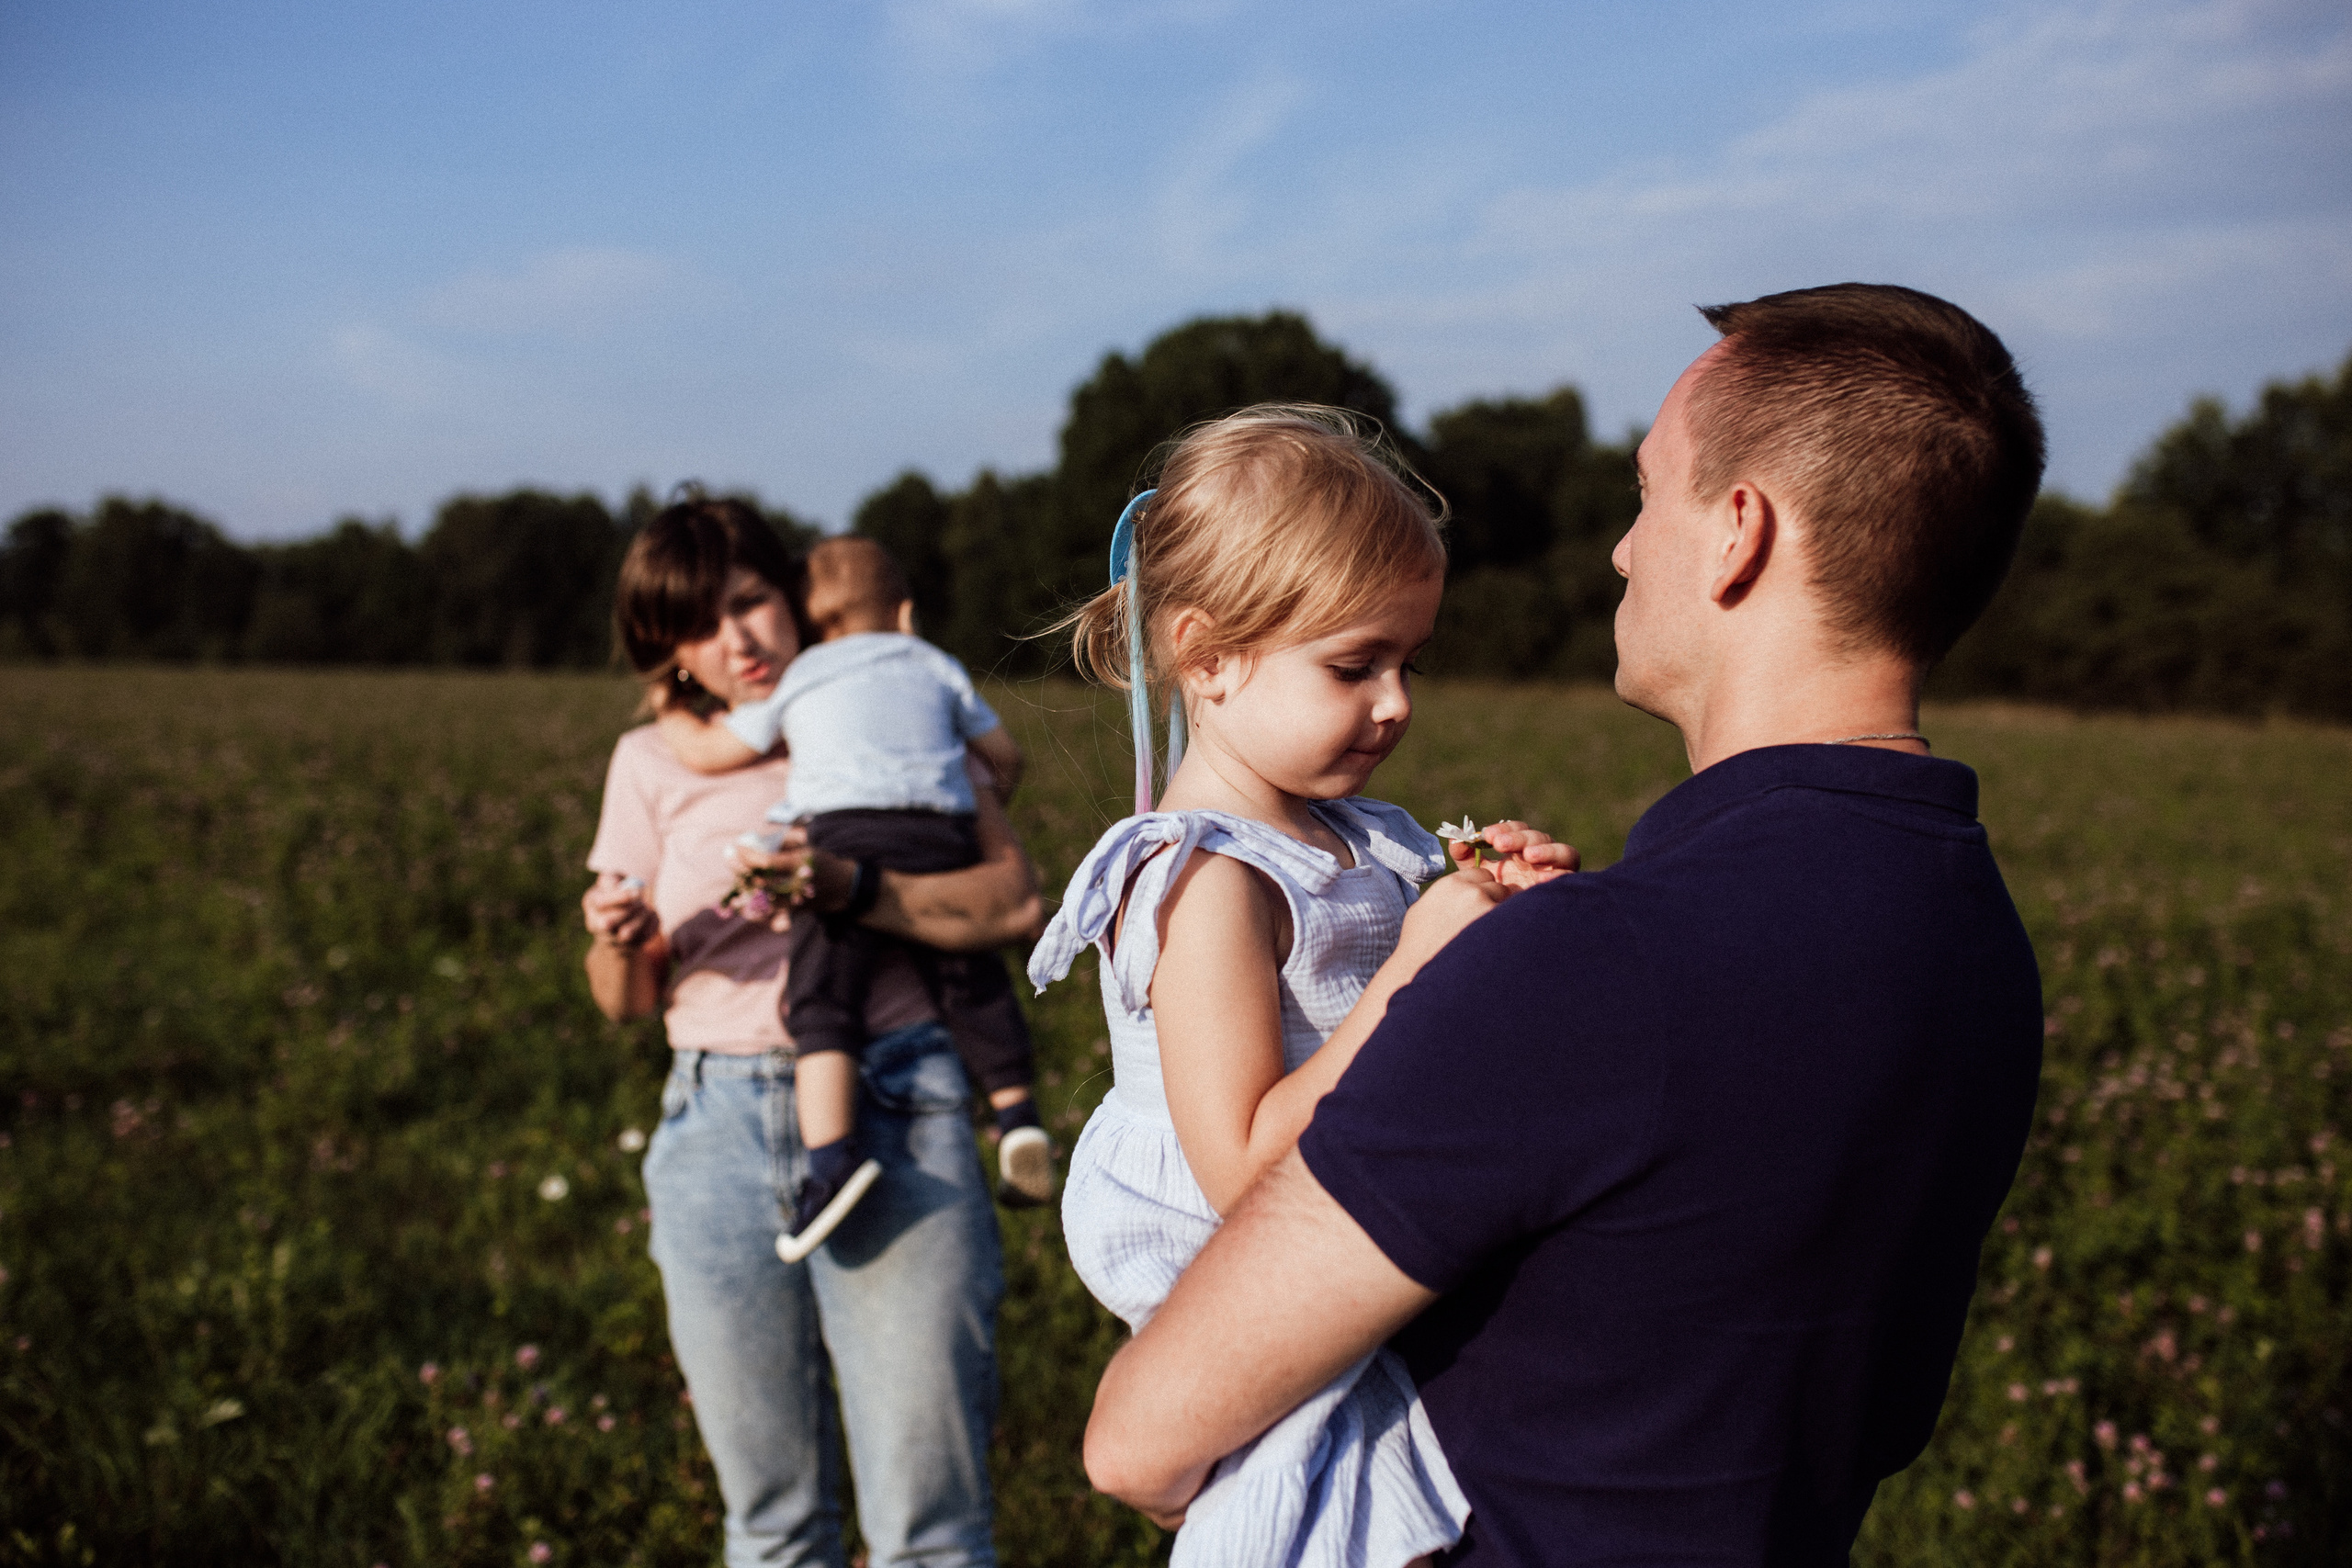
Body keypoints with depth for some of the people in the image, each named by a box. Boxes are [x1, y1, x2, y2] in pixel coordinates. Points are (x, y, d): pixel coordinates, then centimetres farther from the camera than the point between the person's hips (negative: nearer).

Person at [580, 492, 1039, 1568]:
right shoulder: (654, 762, 11)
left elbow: (1017, 899, -5)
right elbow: (624, 1001, 12)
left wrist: (849, 888, -19)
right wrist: (618, 941, -10)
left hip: (896, 1114, -2)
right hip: (719, 1127, 2)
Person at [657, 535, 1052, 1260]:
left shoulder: (796, 681, 22)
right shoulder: (935, 666, 28)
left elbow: (708, 751, 23)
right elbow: (1005, 755, 32)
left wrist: (670, 716, 43)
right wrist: (987, 810, 51)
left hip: (844, 832, -3)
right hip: (940, 833, 3)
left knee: (823, 1000, -9)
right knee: (973, 986, 18)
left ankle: (831, 1157, -25)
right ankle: (1017, 1114, 7)